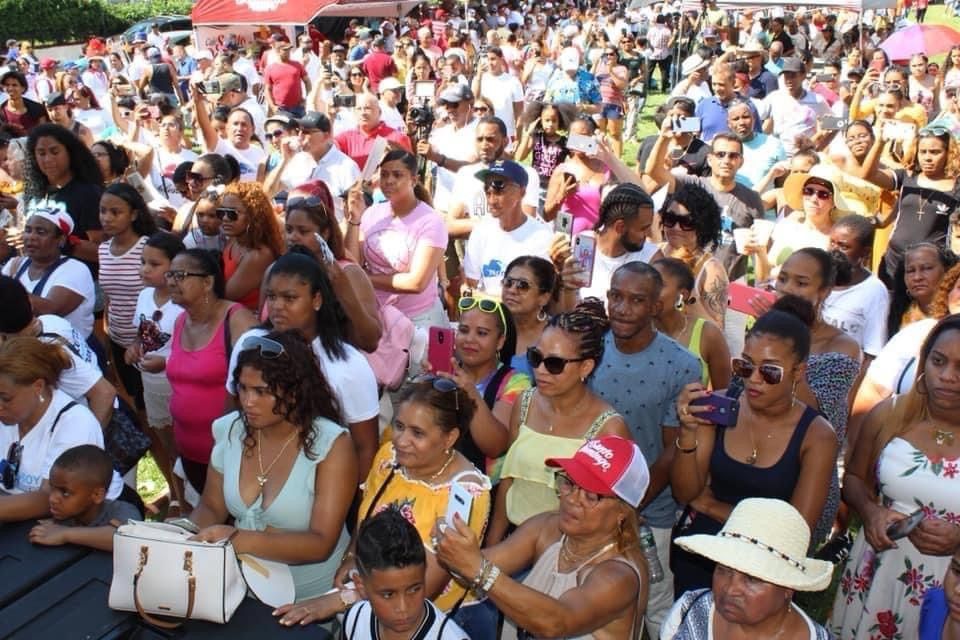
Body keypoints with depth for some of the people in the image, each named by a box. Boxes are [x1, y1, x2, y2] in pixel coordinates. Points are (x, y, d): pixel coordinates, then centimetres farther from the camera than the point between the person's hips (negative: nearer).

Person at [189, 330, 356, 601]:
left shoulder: (332, 445, -15)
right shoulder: (229, 430, 1)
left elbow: (321, 543, -20)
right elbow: (210, 508, 11)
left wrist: (238, 540, -29)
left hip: (312, 600, -5)